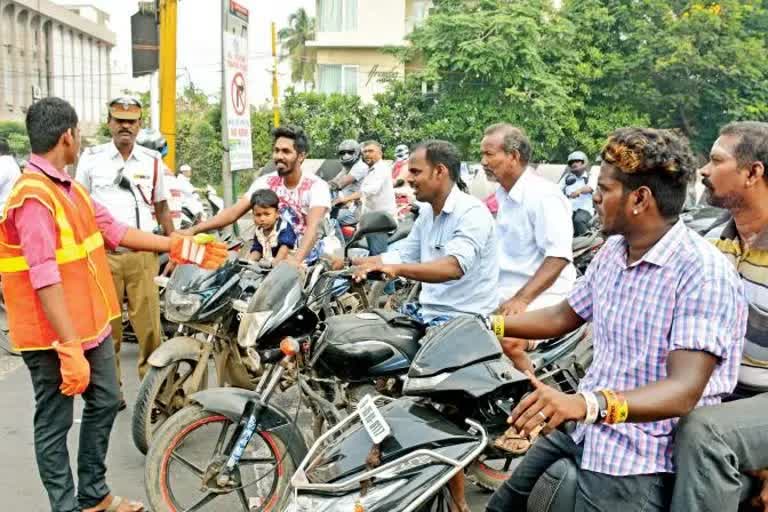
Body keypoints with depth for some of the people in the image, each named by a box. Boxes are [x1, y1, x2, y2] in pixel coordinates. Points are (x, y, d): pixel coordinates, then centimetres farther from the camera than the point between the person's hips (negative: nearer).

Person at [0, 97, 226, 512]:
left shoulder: (69, 189, 10)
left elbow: (115, 230, 15)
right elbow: (44, 280, -26)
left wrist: (178, 245, 14)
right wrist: (69, 346, -28)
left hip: (91, 325, 10)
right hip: (55, 338, -10)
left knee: (105, 404, 20)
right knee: (54, 425, 4)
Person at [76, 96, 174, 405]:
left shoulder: (152, 161, 8)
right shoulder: (91, 158, 4)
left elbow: (161, 208, 16)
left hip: (142, 255, 1)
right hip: (102, 255, -1)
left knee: (149, 324, -2)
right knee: (106, 325, 5)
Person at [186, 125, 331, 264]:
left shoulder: (316, 186, -13)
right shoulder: (265, 182, -1)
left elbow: (313, 226, -29)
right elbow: (233, 212, -7)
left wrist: (297, 259, -48)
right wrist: (193, 230, -19)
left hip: (307, 258, -2)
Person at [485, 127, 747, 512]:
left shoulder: (704, 272, -21)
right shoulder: (612, 251, 4)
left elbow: (685, 390, -30)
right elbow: (563, 316, 18)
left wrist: (588, 404, -46)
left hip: (640, 460, -7)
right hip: (581, 432, 7)